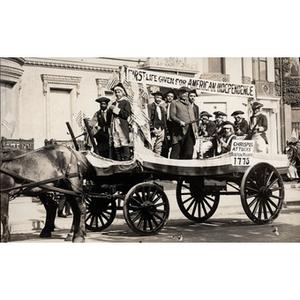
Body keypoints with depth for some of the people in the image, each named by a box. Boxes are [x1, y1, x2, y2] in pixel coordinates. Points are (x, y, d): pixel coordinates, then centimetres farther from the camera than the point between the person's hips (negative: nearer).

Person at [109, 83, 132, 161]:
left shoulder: (126, 102, 4)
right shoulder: (114, 104, 22)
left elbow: (126, 114, -12)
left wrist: (115, 109, -9)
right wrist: (110, 109, 8)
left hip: (123, 127, -5)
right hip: (114, 127, 6)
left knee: (124, 145, -9)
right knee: (116, 146, 1)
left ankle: (126, 160, -8)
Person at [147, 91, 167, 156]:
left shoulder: (162, 108, 22)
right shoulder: (150, 106, 1)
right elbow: (148, 119, -7)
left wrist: (164, 128, 11)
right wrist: (152, 128, -16)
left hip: (161, 129, 6)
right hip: (154, 129, -6)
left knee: (158, 148, 6)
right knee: (151, 147, -13)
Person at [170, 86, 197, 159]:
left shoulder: (190, 105, 28)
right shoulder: (174, 103, 10)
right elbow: (172, 116, -2)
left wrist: (196, 131, 17)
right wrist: (180, 121, -19)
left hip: (190, 131, 5)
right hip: (180, 131, -5)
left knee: (189, 151, -3)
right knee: (176, 150, -7)